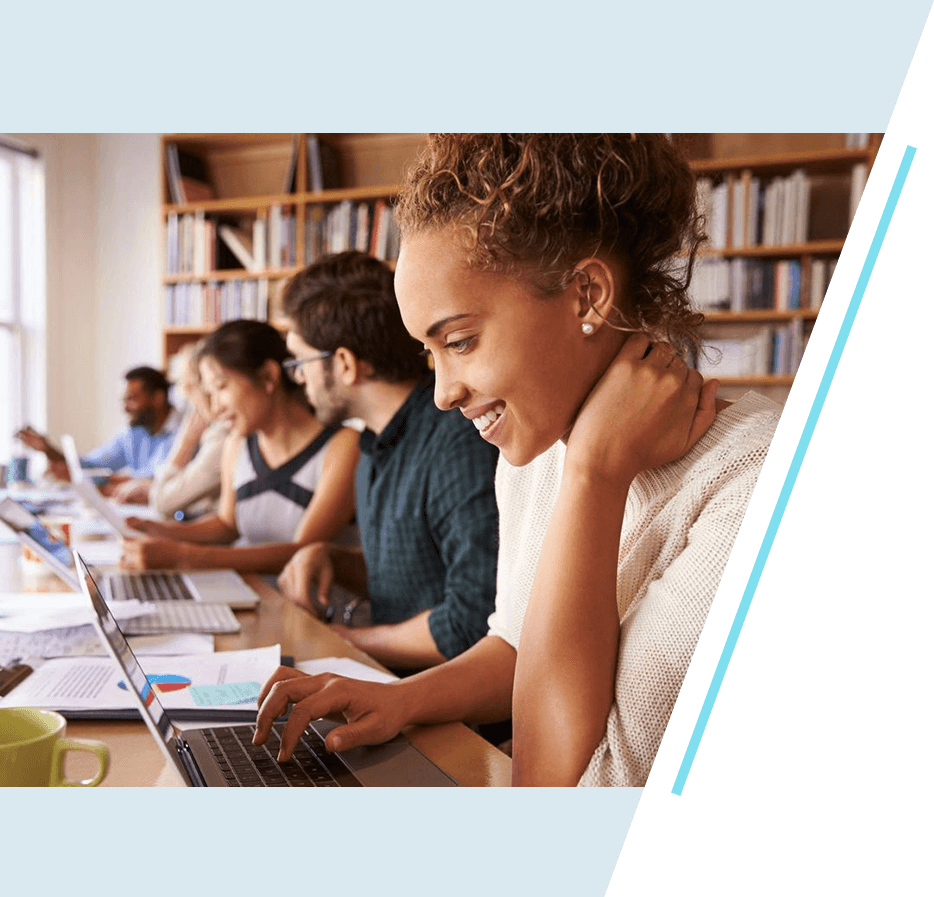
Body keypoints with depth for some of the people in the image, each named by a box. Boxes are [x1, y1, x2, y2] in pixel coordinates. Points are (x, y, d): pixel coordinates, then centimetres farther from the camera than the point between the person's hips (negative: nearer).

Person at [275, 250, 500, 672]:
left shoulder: (460, 443, -20)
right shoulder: (377, 447, 12)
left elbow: (476, 623, -25)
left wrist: (348, 640, -12)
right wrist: (328, 558, 4)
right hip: (393, 681, 8)